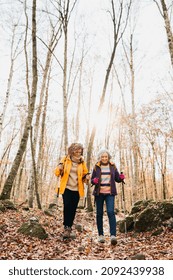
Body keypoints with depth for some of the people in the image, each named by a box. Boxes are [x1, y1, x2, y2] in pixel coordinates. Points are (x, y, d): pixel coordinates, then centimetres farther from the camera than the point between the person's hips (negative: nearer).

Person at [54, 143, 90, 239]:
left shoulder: (82, 162, 7)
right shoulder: (65, 160, 2)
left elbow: (84, 175, 15)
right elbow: (57, 173, 5)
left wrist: (86, 177, -8)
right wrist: (59, 168, -17)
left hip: (77, 189, 2)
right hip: (66, 188, -2)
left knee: (73, 209, 3)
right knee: (67, 206, -17)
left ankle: (69, 228, 19)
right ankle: (66, 227, -1)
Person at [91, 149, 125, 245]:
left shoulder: (113, 166, 7)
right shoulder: (96, 167, 4)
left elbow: (117, 178, 10)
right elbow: (92, 179, 7)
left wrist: (121, 178, -12)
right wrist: (94, 181, -15)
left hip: (110, 193, 0)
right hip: (99, 193, 1)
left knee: (111, 212, -14)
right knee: (99, 214, 5)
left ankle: (113, 235, -12)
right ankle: (101, 235, 19)